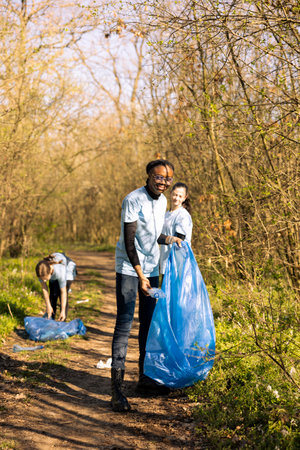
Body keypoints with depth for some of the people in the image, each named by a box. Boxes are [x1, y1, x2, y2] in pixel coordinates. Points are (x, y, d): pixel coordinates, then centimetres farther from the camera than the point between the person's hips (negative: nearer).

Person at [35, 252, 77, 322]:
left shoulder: (59, 272, -45)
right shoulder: (41, 271, -34)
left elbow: (63, 292, -33)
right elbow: (44, 288, -19)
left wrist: (63, 311, -26)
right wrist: (48, 306, -14)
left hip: (68, 268, -4)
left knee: (62, 295, -15)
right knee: (53, 295, -3)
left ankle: (62, 322, -7)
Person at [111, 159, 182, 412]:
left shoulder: (162, 201, 9)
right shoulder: (133, 201, -16)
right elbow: (129, 241, -18)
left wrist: (170, 240, 1)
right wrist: (140, 275, -20)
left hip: (151, 268, 8)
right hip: (129, 268, -8)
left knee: (149, 322, 10)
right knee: (124, 324, -11)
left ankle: (145, 377, 21)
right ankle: (117, 388, -12)